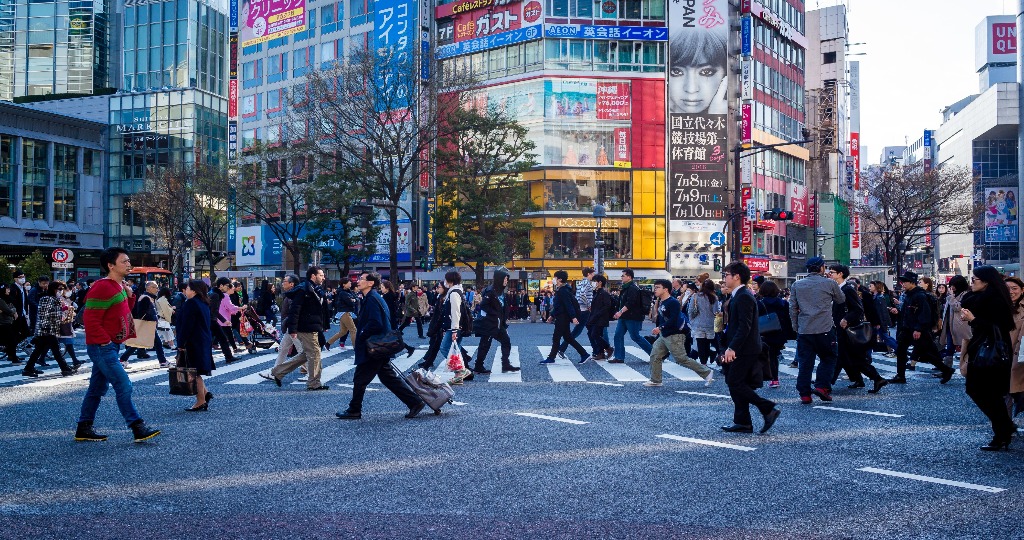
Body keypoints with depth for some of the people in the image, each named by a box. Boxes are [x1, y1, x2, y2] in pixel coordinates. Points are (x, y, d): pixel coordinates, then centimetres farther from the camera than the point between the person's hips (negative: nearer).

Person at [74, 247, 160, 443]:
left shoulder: (119, 286, 13)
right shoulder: (102, 288, -17)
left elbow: (125, 311, 23)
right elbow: (90, 319, -21)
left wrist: (130, 295, 6)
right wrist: (105, 341, -20)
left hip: (110, 346, 10)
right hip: (102, 347, -10)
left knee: (98, 388, 15)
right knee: (123, 386, -11)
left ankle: (83, 429, 24)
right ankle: (138, 429, -9)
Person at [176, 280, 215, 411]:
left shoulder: (190, 303, -15)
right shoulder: (204, 304, 12)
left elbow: (186, 326, -18)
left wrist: (181, 345, -16)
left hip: (193, 342, -9)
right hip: (204, 342, 9)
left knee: (194, 372, -2)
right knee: (197, 372, 18)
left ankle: (201, 401, 1)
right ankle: (205, 394, 13)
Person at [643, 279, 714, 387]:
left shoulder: (673, 302, -17)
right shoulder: (661, 302, 10)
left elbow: (673, 320, -26)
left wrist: (660, 328, -28)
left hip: (674, 336, -9)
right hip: (663, 336, 9)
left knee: (682, 359, -6)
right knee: (655, 356, 6)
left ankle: (706, 372, 5)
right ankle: (655, 380, 15)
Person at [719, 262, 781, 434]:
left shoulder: (744, 297, -16)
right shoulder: (739, 296, 16)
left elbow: (745, 326, -23)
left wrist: (732, 348, -26)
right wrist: (729, 347, 19)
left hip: (744, 350, -10)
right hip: (740, 349, 10)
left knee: (735, 384, -10)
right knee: (737, 385, 10)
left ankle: (769, 409, -6)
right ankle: (742, 423, 14)